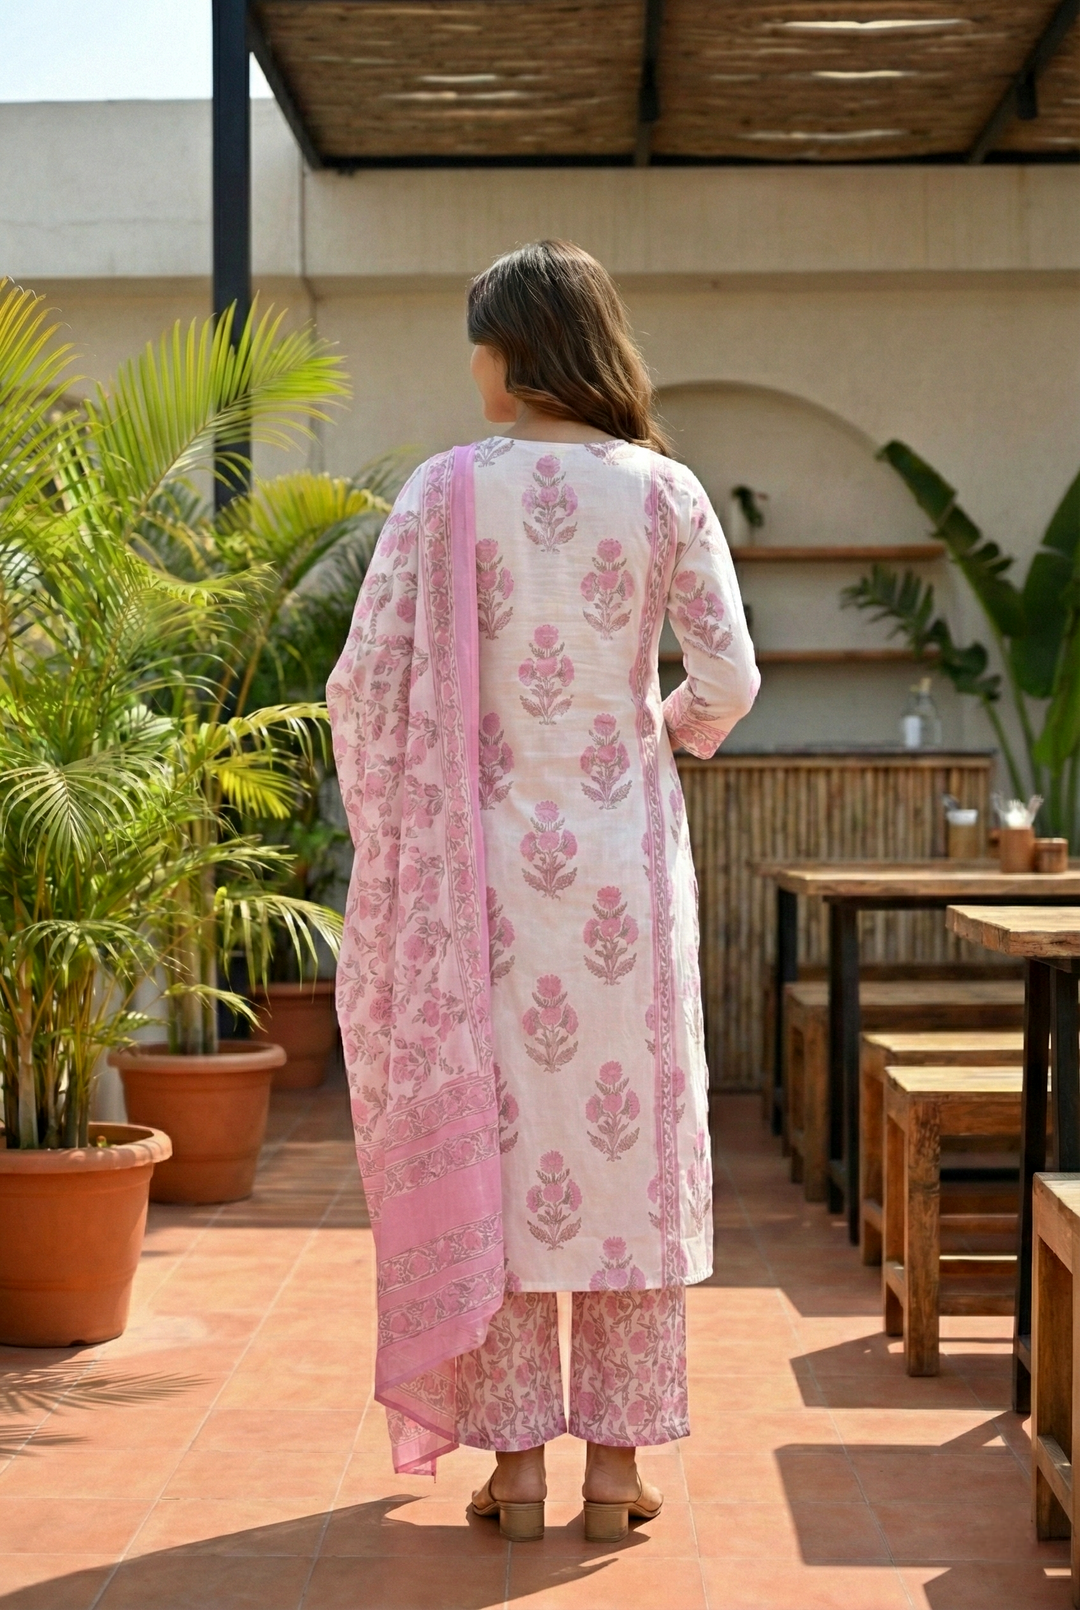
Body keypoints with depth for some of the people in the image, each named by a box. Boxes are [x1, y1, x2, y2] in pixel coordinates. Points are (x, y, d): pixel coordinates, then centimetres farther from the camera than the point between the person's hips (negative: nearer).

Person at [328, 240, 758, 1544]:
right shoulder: (662, 491, -2)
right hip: (625, 856, 1)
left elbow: (365, 679, -8)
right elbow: (729, 678, -4)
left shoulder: (447, 489, -5)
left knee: (494, 1138, 7)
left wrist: (392, 816, 9)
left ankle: (516, 1459, 12)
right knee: (628, 1135, 9)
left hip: (488, 855, -1)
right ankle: (616, 1457, 14)